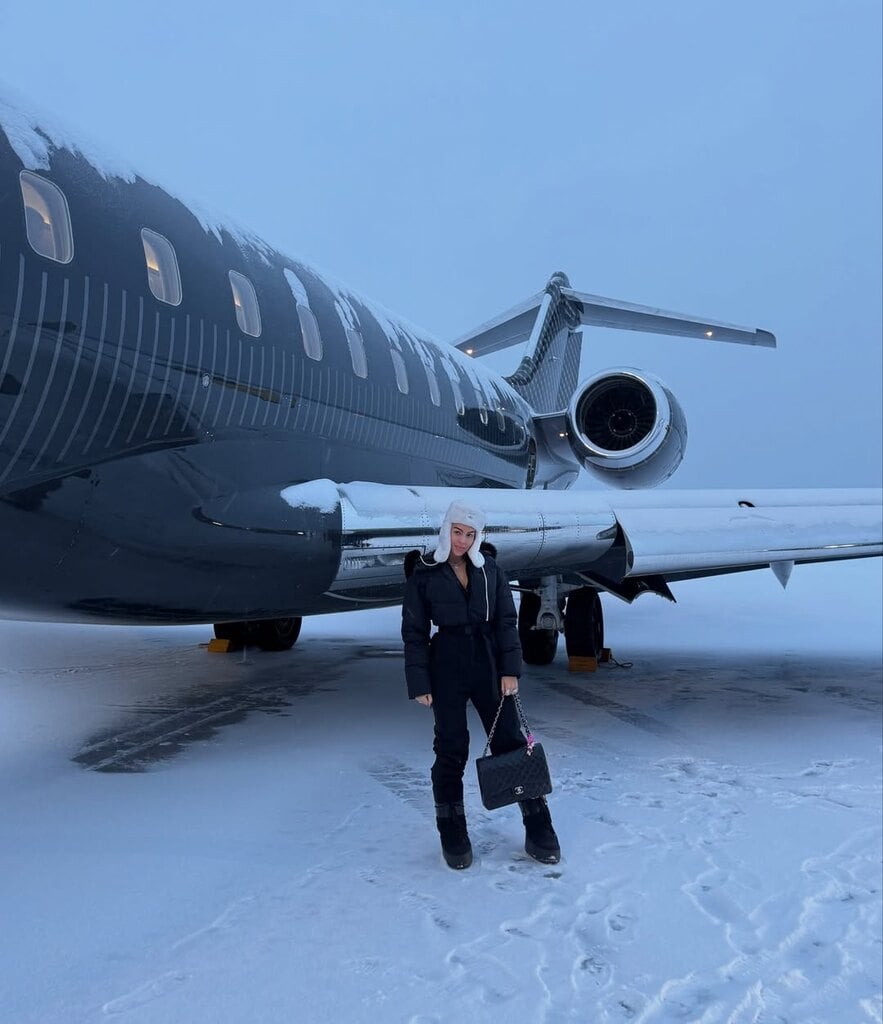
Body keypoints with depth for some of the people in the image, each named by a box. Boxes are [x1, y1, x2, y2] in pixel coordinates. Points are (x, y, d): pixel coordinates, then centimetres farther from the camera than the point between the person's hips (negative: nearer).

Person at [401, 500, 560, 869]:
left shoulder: (488, 569, 5)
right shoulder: (424, 573, -2)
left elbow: (506, 621, 5)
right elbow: (414, 632, -1)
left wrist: (510, 669, -4)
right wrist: (419, 683, -6)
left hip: (488, 664, 2)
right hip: (446, 668, -2)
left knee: (511, 743, 3)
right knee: (451, 749, 4)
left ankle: (539, 831, 9)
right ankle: (453, 837, 17)